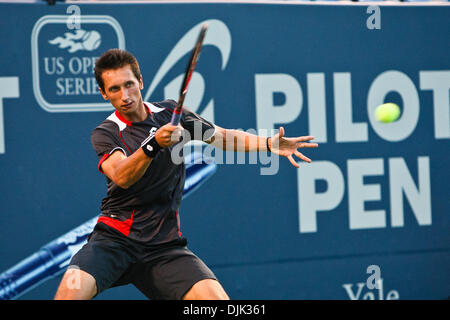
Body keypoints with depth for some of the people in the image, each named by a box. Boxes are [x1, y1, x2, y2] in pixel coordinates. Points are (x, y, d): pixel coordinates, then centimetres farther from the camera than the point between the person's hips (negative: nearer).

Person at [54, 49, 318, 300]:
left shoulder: (171, 113, 9)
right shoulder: (105, 133, -2)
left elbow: (222, 136, 21)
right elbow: (121, 176, -22)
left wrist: (269, 144, 6)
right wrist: (153, 144, -38)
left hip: (164, 245, 3)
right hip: (115, 237, -2)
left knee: (215, 297, -19)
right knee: (71, 291, -27)